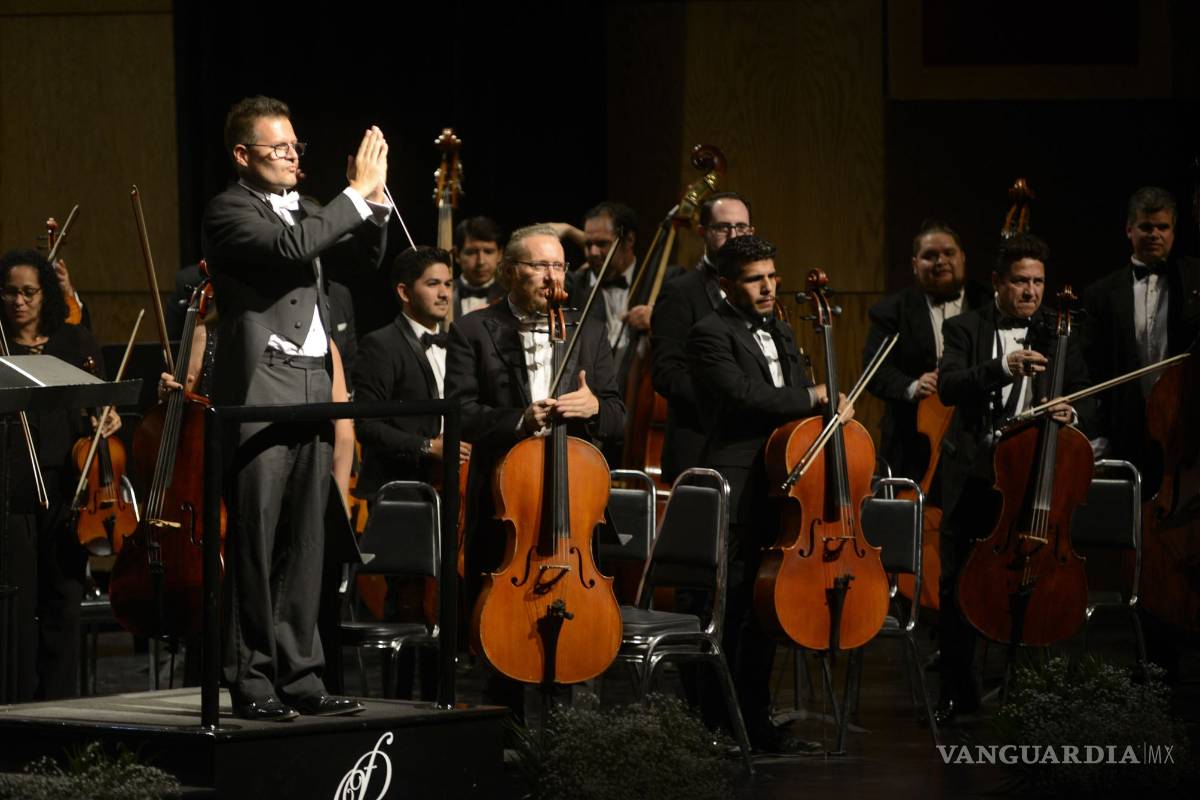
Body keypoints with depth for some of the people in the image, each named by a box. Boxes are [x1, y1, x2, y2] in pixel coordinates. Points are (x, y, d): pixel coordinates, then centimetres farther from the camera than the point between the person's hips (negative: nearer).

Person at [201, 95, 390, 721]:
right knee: (254, 544, -5)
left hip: (312, 392, 8)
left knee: (304, 544, 8)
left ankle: (299, 676, 11)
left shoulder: (302, 209, 18)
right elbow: (292, 247, -21)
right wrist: (357, 192, -16)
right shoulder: (229, 212, -5)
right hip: (260, 392, -7)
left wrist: (374, 197, 3)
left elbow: (366, 253, 21)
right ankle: (251, 682, -2)